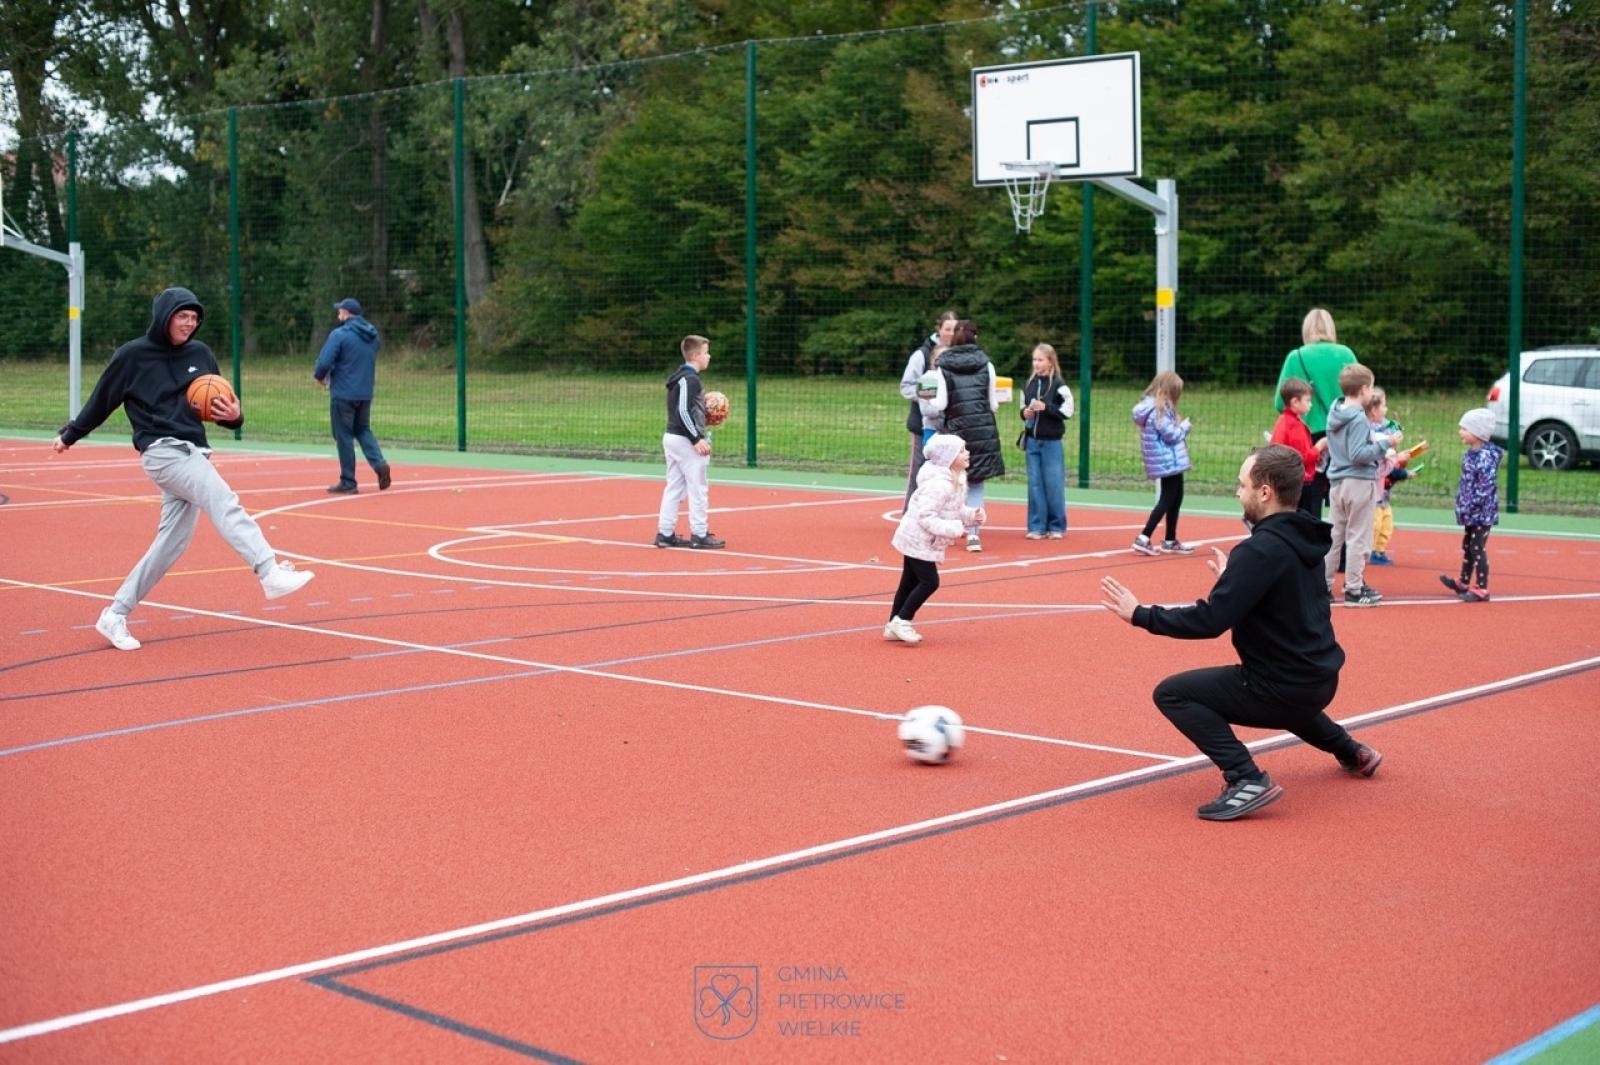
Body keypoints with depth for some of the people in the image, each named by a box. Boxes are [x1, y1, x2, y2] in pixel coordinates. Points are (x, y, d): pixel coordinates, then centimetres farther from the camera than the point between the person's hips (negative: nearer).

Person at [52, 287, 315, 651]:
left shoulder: (200, 354, 13)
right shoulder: (132, 355, -1)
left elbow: (219, 406, 18)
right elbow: (101, 400, 12)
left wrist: (233, 416, -5)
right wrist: (69, 435, 23)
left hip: (194, 454, 6)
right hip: (162, 452, -6)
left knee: (172, 541, 4)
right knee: (224, 502, -27)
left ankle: (115, 615, 14)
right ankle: (271, 573, -45)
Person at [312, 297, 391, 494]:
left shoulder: (339, 334, -13)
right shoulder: (372, 335, 8)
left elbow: (324, 362, -18)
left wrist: (319, 376, 4)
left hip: (343, 394, -6)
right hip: (365, 393, 6)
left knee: (344, 436, 3)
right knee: (363, 430, 19)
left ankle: (348, 482, 6)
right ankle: (379, 463, -4)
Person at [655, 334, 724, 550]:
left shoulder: (679, 377, 14)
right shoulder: (690, 379, -15)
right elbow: (683, 411, -22)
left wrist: (704, 413, 14)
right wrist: (697, 439, -22)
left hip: (671, 437, 9)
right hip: (686, 440, -9)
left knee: (673, 487, 11)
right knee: (697, 488, -2)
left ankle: (665, 533, 12)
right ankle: (699, 535, 2)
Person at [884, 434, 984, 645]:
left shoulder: (957, 481, 7)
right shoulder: (939, 485, -27)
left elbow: (956, 511, 17)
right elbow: (926, 516, -29)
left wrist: (972, 515, -1)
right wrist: (951, 529, -31)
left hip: (919, 540, 10)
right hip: (918, 539, -10)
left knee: (910, 582, 14)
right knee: (929, 582, -11)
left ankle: (893, 627, 22)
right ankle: (900, 621, -2)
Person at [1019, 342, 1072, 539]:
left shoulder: (1058, 385, -7)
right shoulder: (1029, 384, 8)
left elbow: (1067, 411, -10)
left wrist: (1046, 407, -19)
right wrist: (1024, 413, -3)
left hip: (1052, 442, -4)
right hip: (1032, 441, 4)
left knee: (1053, 484, 0)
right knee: (1035, 484, 5)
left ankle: (1056, 526, 11)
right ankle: (1037, 526, 10)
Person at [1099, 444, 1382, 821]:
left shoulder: (1260, 550, -22)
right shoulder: (1301, 540, 4)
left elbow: (1210, 621, -25)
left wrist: (1140, 615, -16)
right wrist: (1233, 579, 29)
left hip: (1284, 690, -9)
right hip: (1319, 681, 9)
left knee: (1172, 693, -8)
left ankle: (1246, 780, -18)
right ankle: (1350, 752, 43)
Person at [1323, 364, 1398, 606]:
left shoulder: (1334, 414, 8)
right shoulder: (1358, 419, -18)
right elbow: (1358, 454, -22)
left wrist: (1375, 440, 14)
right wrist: (1385, 443, -16)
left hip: (1337, 482, 8)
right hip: (1359, 483, -8)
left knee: (1334, 535, 13)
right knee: (1357, 538, -1)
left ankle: (1324, 585, 16)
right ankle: (1354, 590, 3)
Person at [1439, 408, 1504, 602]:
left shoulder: (1486, 457, -19)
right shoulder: (1469, 454, 10)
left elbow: (1485, 487, -23)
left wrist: (1470, 506, -23)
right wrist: (1461, 505, 15)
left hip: (1482, 512, -10)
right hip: (1470, 513, 10)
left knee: (1478, 549, -5)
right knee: (1467, 547, 19)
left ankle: (1482, 589, 0)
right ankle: (1464, 583, 32)